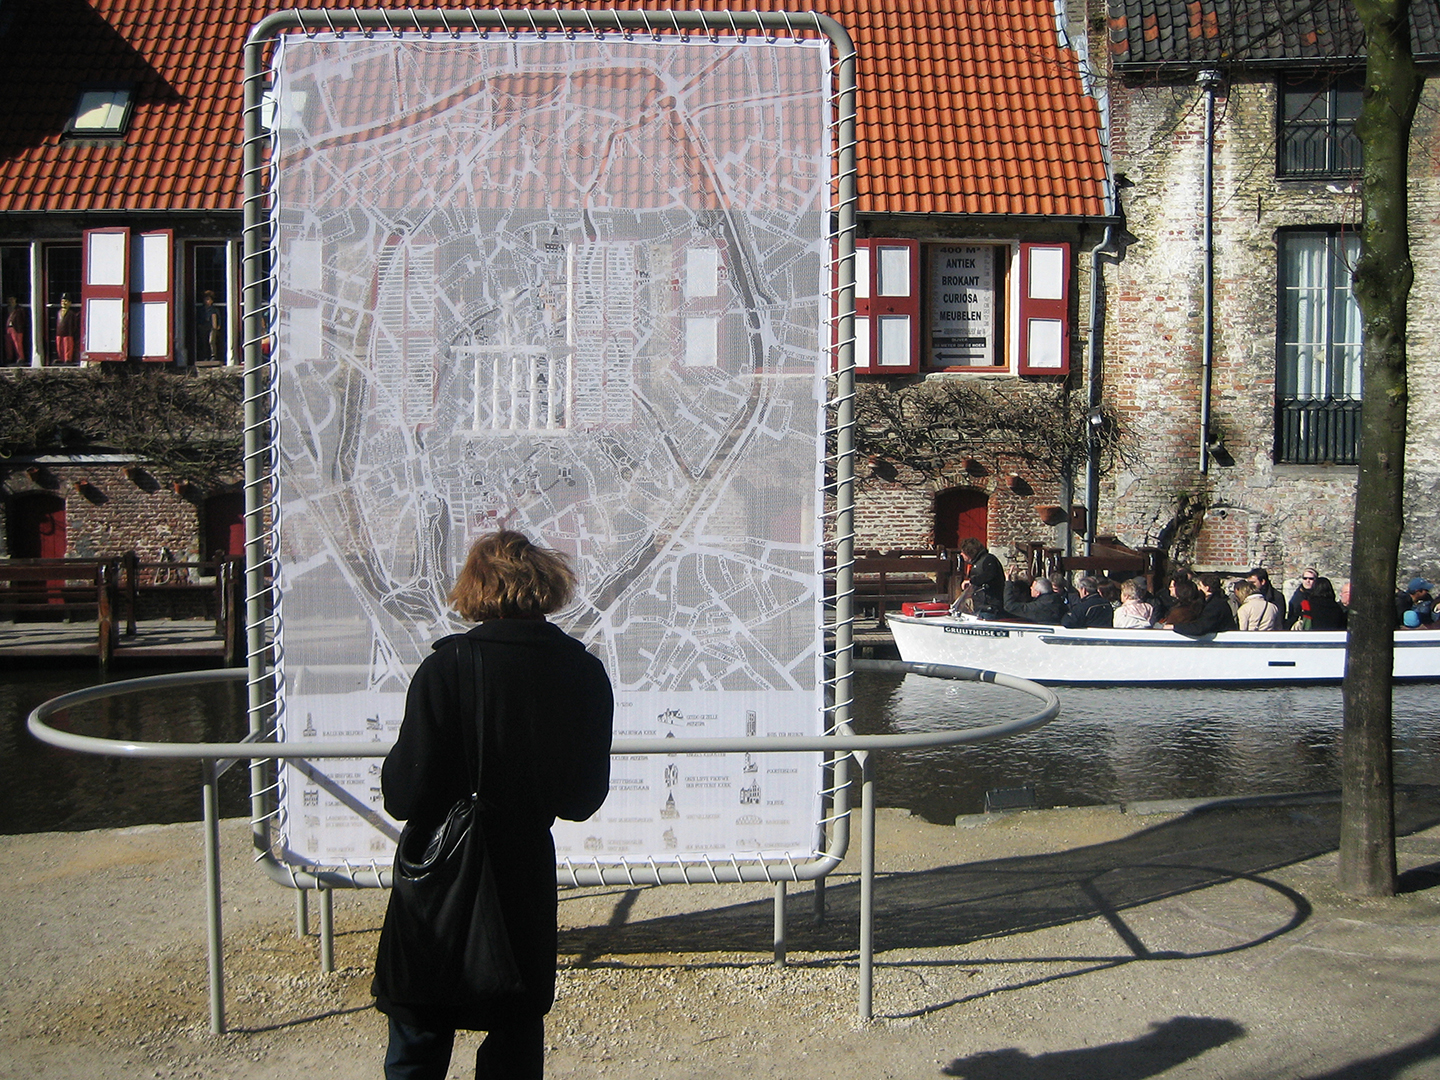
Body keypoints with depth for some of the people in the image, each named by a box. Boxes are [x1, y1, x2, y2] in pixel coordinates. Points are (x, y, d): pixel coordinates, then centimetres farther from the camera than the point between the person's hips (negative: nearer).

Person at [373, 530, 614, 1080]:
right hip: (528, 885, 4)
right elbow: (583, 800, 2)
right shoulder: (585, 673, -5)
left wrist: (394, 766, 4)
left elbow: (406, 796, -17)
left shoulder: (447, 667, -18)